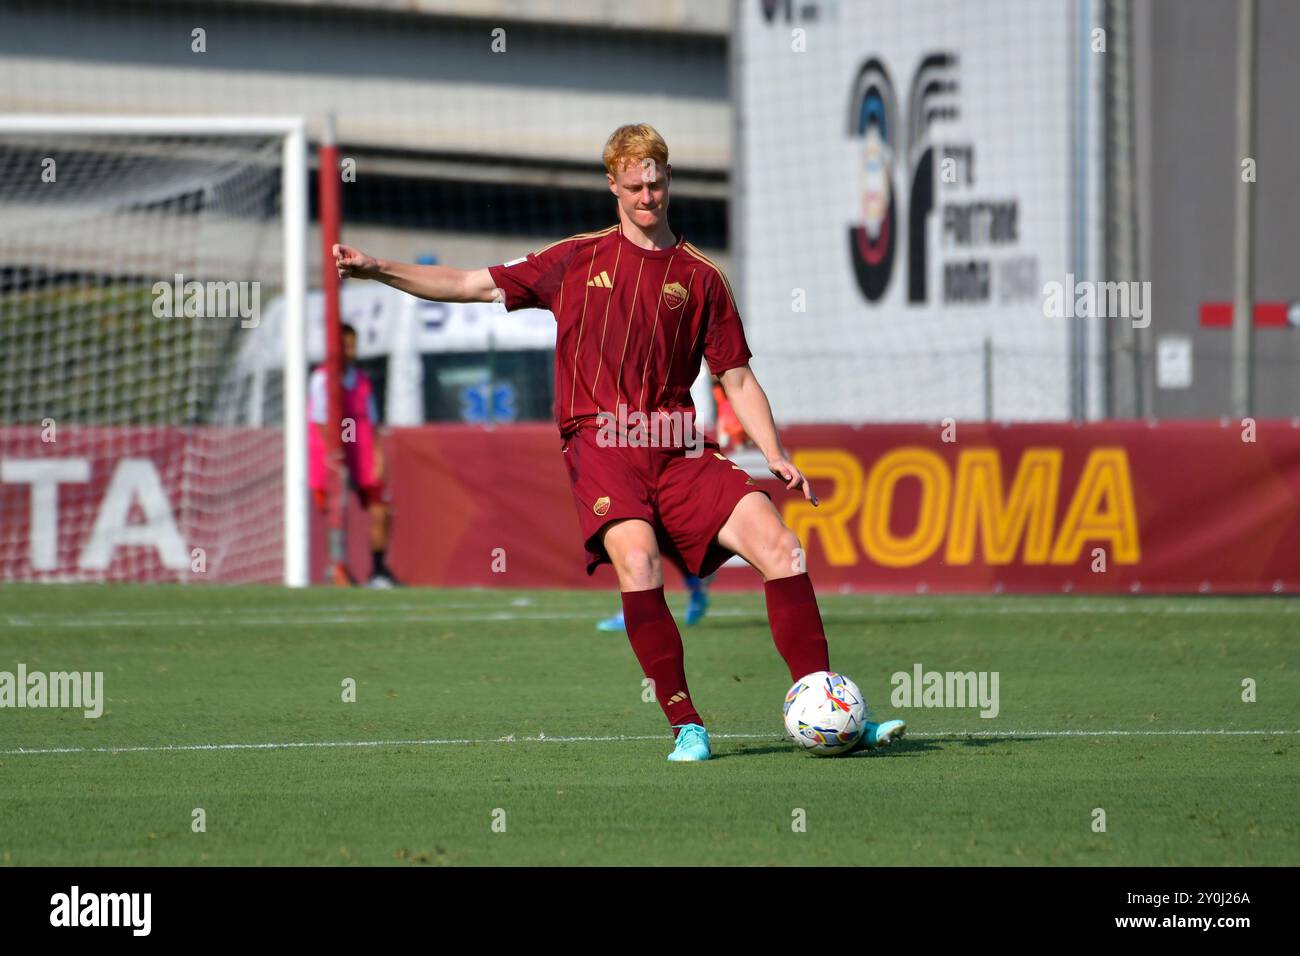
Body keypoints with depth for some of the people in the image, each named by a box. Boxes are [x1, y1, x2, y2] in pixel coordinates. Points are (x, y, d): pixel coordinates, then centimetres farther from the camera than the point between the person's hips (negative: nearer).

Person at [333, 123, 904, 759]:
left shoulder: (701, 277, 14)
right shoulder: (578, 260, 13)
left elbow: (736, 378, 16)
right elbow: (475, 285, 15)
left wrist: (776, 456, 2)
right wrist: (377, 270, 7)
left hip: (677, 450, 2)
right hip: (599, 444, -2)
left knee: (777, 545, -16)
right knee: (637, 559, -30)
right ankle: (685, 726, -21)